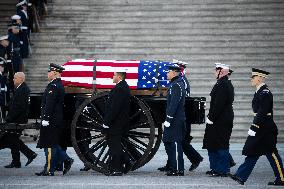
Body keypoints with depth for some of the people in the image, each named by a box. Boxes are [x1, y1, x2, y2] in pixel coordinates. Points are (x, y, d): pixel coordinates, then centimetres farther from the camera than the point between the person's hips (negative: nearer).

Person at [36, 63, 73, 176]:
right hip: (57, 120, 10)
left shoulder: (53, 86, -16)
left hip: (51, 120, -10)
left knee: (49, 145, -5)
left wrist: (45, 119, -22)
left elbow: (49, 104, -22)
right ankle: (67, 160, 14)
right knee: (53, 144, 17)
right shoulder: (59, 85, 15)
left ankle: (49, 170, -2)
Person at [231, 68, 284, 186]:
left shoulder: (265, 93, -17)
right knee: (252, 152, 7)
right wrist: (254, 127, 19)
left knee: (271, 154, -2)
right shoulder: (260, 92, 13)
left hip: (265, 129, -10)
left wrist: (254, 128, -23)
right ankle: (241, 176, 6)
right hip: (260, 129, 10)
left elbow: (262, 113, -23)